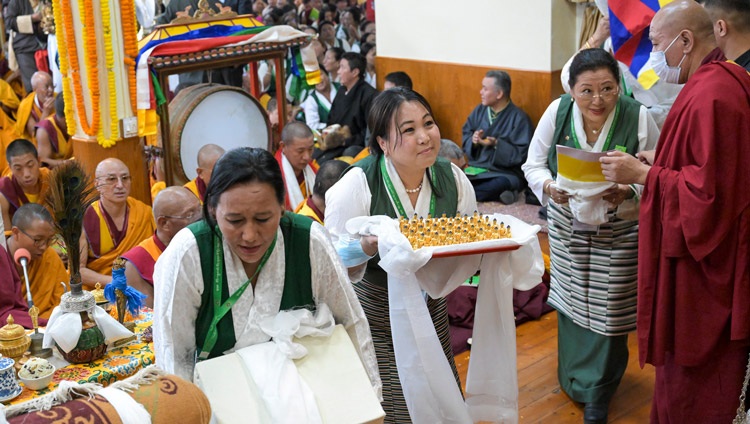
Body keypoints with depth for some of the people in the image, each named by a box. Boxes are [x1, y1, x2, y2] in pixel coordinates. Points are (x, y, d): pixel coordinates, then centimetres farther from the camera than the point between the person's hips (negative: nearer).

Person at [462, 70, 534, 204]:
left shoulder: (519, 118, -7)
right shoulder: (479, 110, 10)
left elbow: (522, 154, -11)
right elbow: (466, 135, 16)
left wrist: (497, 144, -22)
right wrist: (473, 140, -8)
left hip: (506, 173, -6)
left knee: (500, 184, -41)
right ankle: (501, 194, -18)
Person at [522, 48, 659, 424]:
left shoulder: (638, 117, -18)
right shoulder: (557, 111, -12)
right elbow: (534, 164, -3)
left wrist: (627, 193, -31)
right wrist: (549, 188, -24)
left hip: (617, 233, -2)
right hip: (567, 227, 2)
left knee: (608, 311, 4)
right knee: (570, 303, 16)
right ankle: (572, 377, 43)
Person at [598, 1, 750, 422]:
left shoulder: (709, 96, -24)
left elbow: (707, 191, -26)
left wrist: (643, 174, -16)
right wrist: (656, 164, 10)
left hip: (699, 267, -10)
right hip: (716, 253, 10)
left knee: (689, 390, 4)